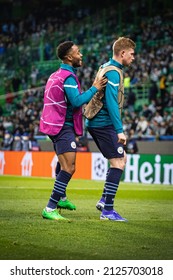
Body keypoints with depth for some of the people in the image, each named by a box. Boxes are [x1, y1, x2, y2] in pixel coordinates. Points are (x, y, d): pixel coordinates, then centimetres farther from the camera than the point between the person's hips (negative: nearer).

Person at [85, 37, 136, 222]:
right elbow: (111, 102, -22)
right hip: (104, 123, -10)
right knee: (117, 163, -8)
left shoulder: (106, 68, 16)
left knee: (121, 158, 15)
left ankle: (104, 200, 14)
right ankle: (107, 211, -8)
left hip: (96, 122, 10)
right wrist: (119, 130, -24)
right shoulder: (113, 72, -15)